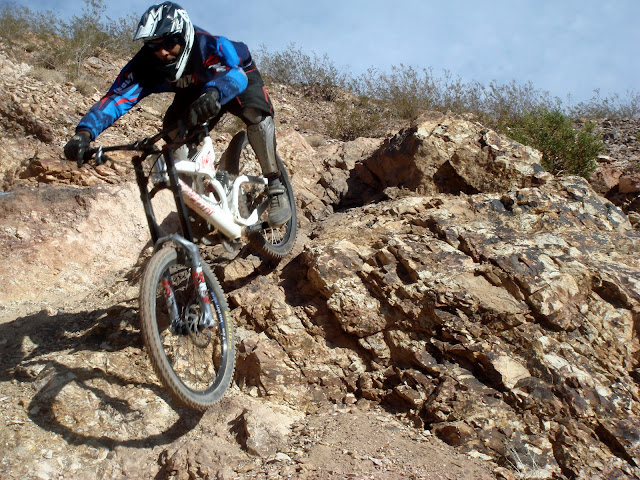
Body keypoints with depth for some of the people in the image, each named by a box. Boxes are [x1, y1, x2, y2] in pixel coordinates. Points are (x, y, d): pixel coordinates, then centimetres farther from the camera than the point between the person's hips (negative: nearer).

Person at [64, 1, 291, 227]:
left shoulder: (211, 46, -40)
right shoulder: (145, 65, -29)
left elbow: (234, 74, -58)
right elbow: (116, 97, -38)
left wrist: (214, 93, -81)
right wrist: (84, 133, -54)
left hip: (240, 79, -4)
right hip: (195, 90, 5)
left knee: (256, 113, -34)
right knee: (172, 131, -17)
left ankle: (275, 187, -22)